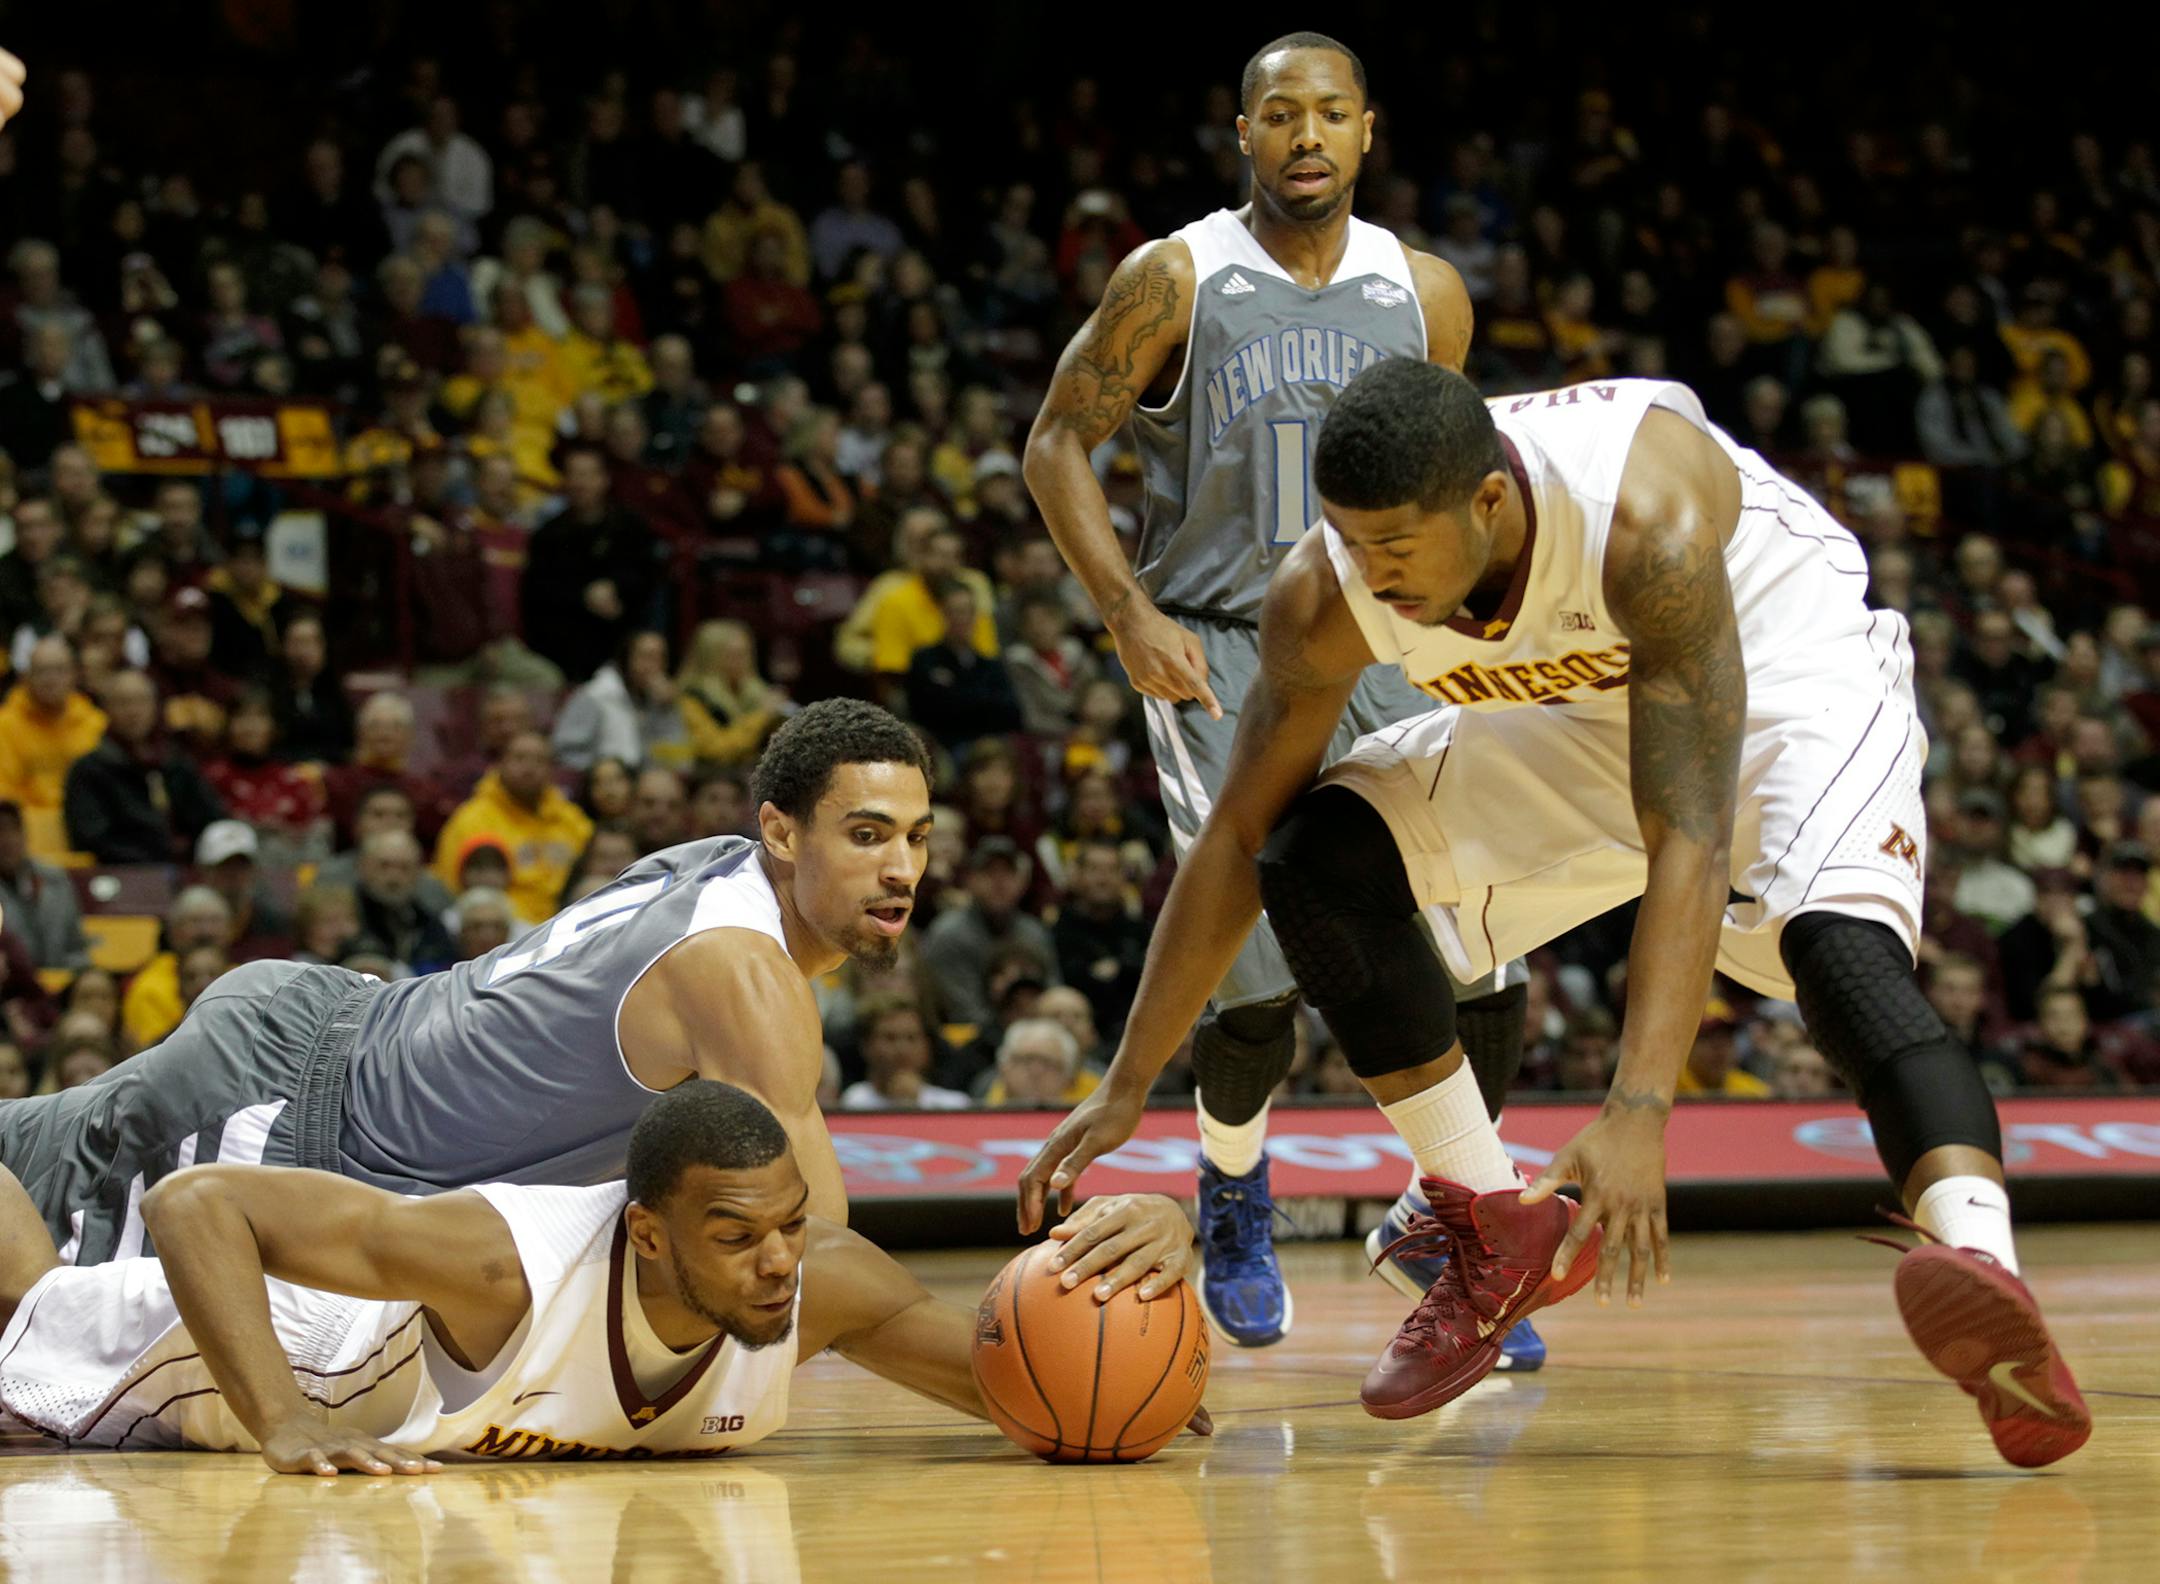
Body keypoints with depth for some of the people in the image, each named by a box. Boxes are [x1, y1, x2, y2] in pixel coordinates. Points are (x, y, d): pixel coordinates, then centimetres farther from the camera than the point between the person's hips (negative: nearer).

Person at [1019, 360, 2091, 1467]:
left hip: (1780, 663, -5)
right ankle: (1498, 1236, -5)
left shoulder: (1644, 520, -40)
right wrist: (1126, 1086, -12)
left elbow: (1689, 839, -44)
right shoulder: (1322, 599, -24)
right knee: (1316, 858, -14)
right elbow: (1236, 837, -11)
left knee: (1835, 940, -35)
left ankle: (1983, 1268, -51)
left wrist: (1640, 1112, -53)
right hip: (1579, 709, 5)